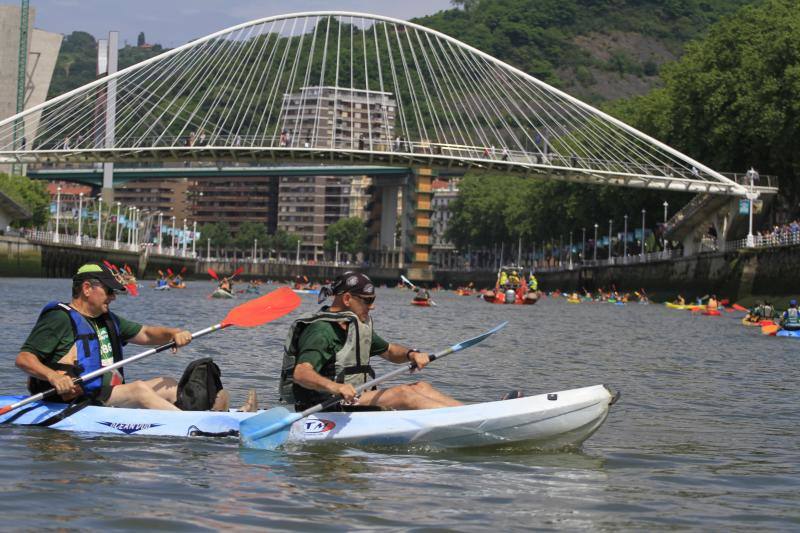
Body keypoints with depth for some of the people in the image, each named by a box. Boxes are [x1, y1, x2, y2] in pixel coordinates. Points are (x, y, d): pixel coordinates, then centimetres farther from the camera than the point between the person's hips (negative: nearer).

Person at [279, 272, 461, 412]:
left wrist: (412, 354, 4)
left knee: (420, 387, 1)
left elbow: (389, 351, 27)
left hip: (354, 400, 10)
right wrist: (334, 387, -49)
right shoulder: (321, 332, -16)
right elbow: (301, 373, -31)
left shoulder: (356, 326, 16)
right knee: (401, 393, -21)